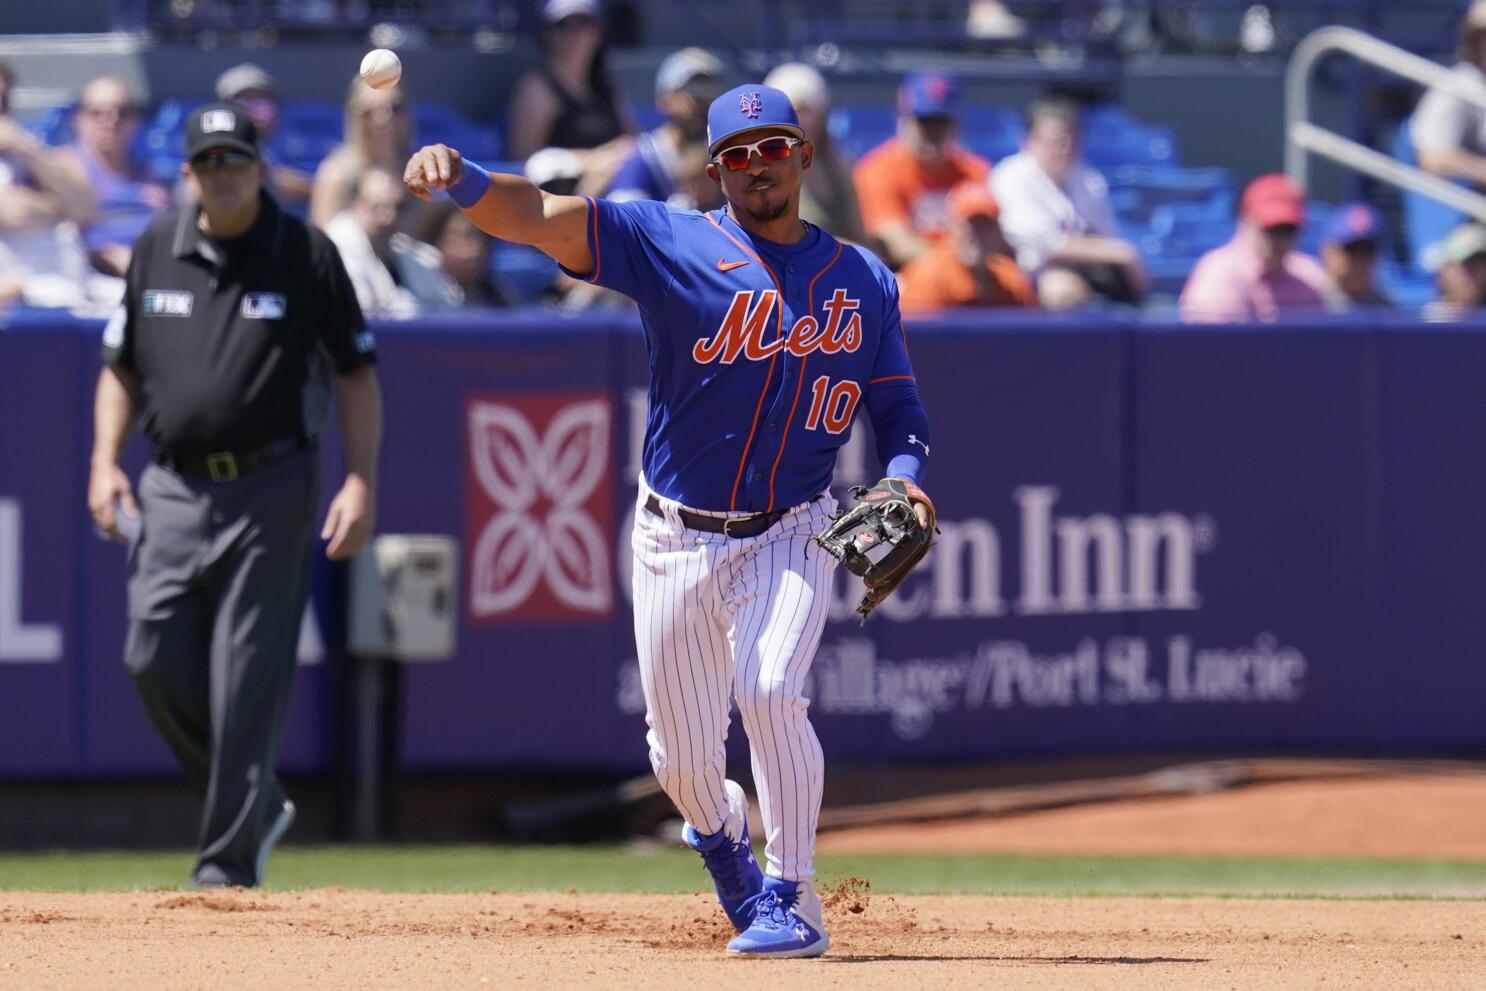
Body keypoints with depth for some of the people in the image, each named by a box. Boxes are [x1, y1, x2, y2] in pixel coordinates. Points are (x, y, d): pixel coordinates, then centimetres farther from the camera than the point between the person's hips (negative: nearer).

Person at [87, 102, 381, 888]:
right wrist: (106, 460, 5)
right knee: (156, 661, -4)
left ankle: (229, 861, -1)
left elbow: (356, 374, 1)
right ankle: (257, 804, 18)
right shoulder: (156, 250, 9)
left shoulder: (306, 255, -2)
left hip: (269, 492, -4)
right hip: (173, 490, 4)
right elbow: (120, 365, 18)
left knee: (246, 679, -7)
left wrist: (360, 483, -8)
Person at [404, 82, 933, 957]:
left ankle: (793, 901, -12)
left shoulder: (864, 280, 5)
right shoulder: (672, 243, -5)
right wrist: (460, 181, -39)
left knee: (772, 693, -24)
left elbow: (900, 408, 10)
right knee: (682, 755, 6)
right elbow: (541, 215, -19)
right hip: (677, 542, 0)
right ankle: (721, 834, 42)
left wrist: (904, 481, -12)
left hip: (790, 537, 0)